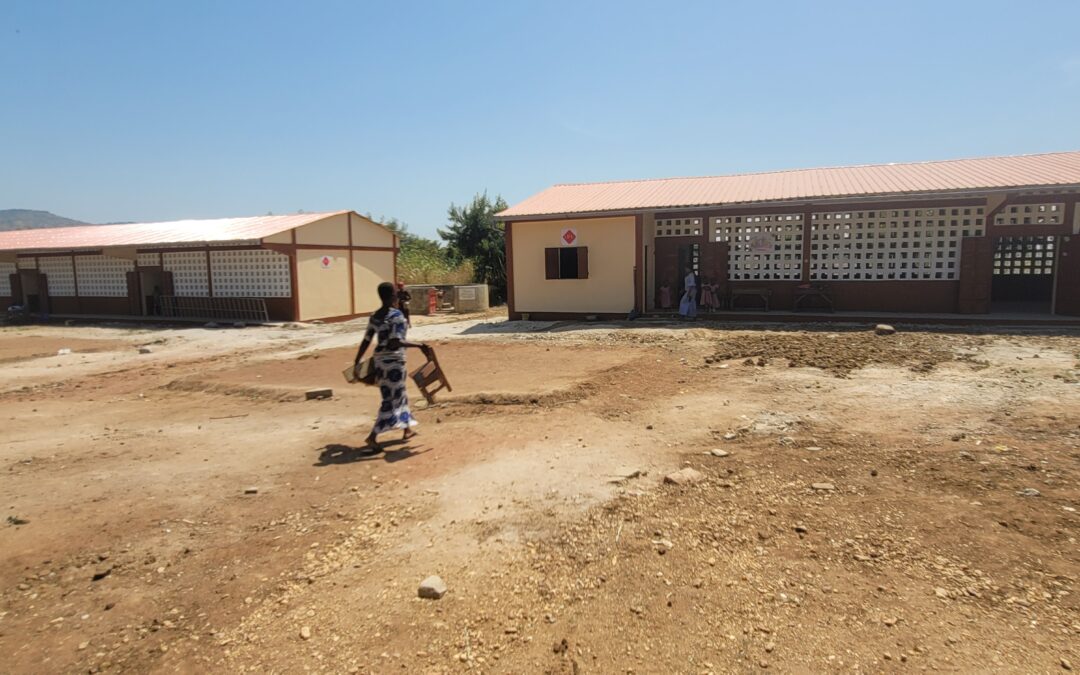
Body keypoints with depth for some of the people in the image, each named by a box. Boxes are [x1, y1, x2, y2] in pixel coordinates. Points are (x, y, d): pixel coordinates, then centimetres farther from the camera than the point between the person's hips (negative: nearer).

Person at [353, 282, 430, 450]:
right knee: (392, 399, 1)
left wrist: (356, 362, 15)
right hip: (394, 361, -8)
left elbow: (366, 342, 6)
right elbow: (395, 343, -24)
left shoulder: (374, 316, 5)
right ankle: (373, 436, -1)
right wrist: (418, 345, -23)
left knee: (400, 393, 21)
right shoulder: (397, 315, -16)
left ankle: (407, 430, 33)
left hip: (379, 360, 8)